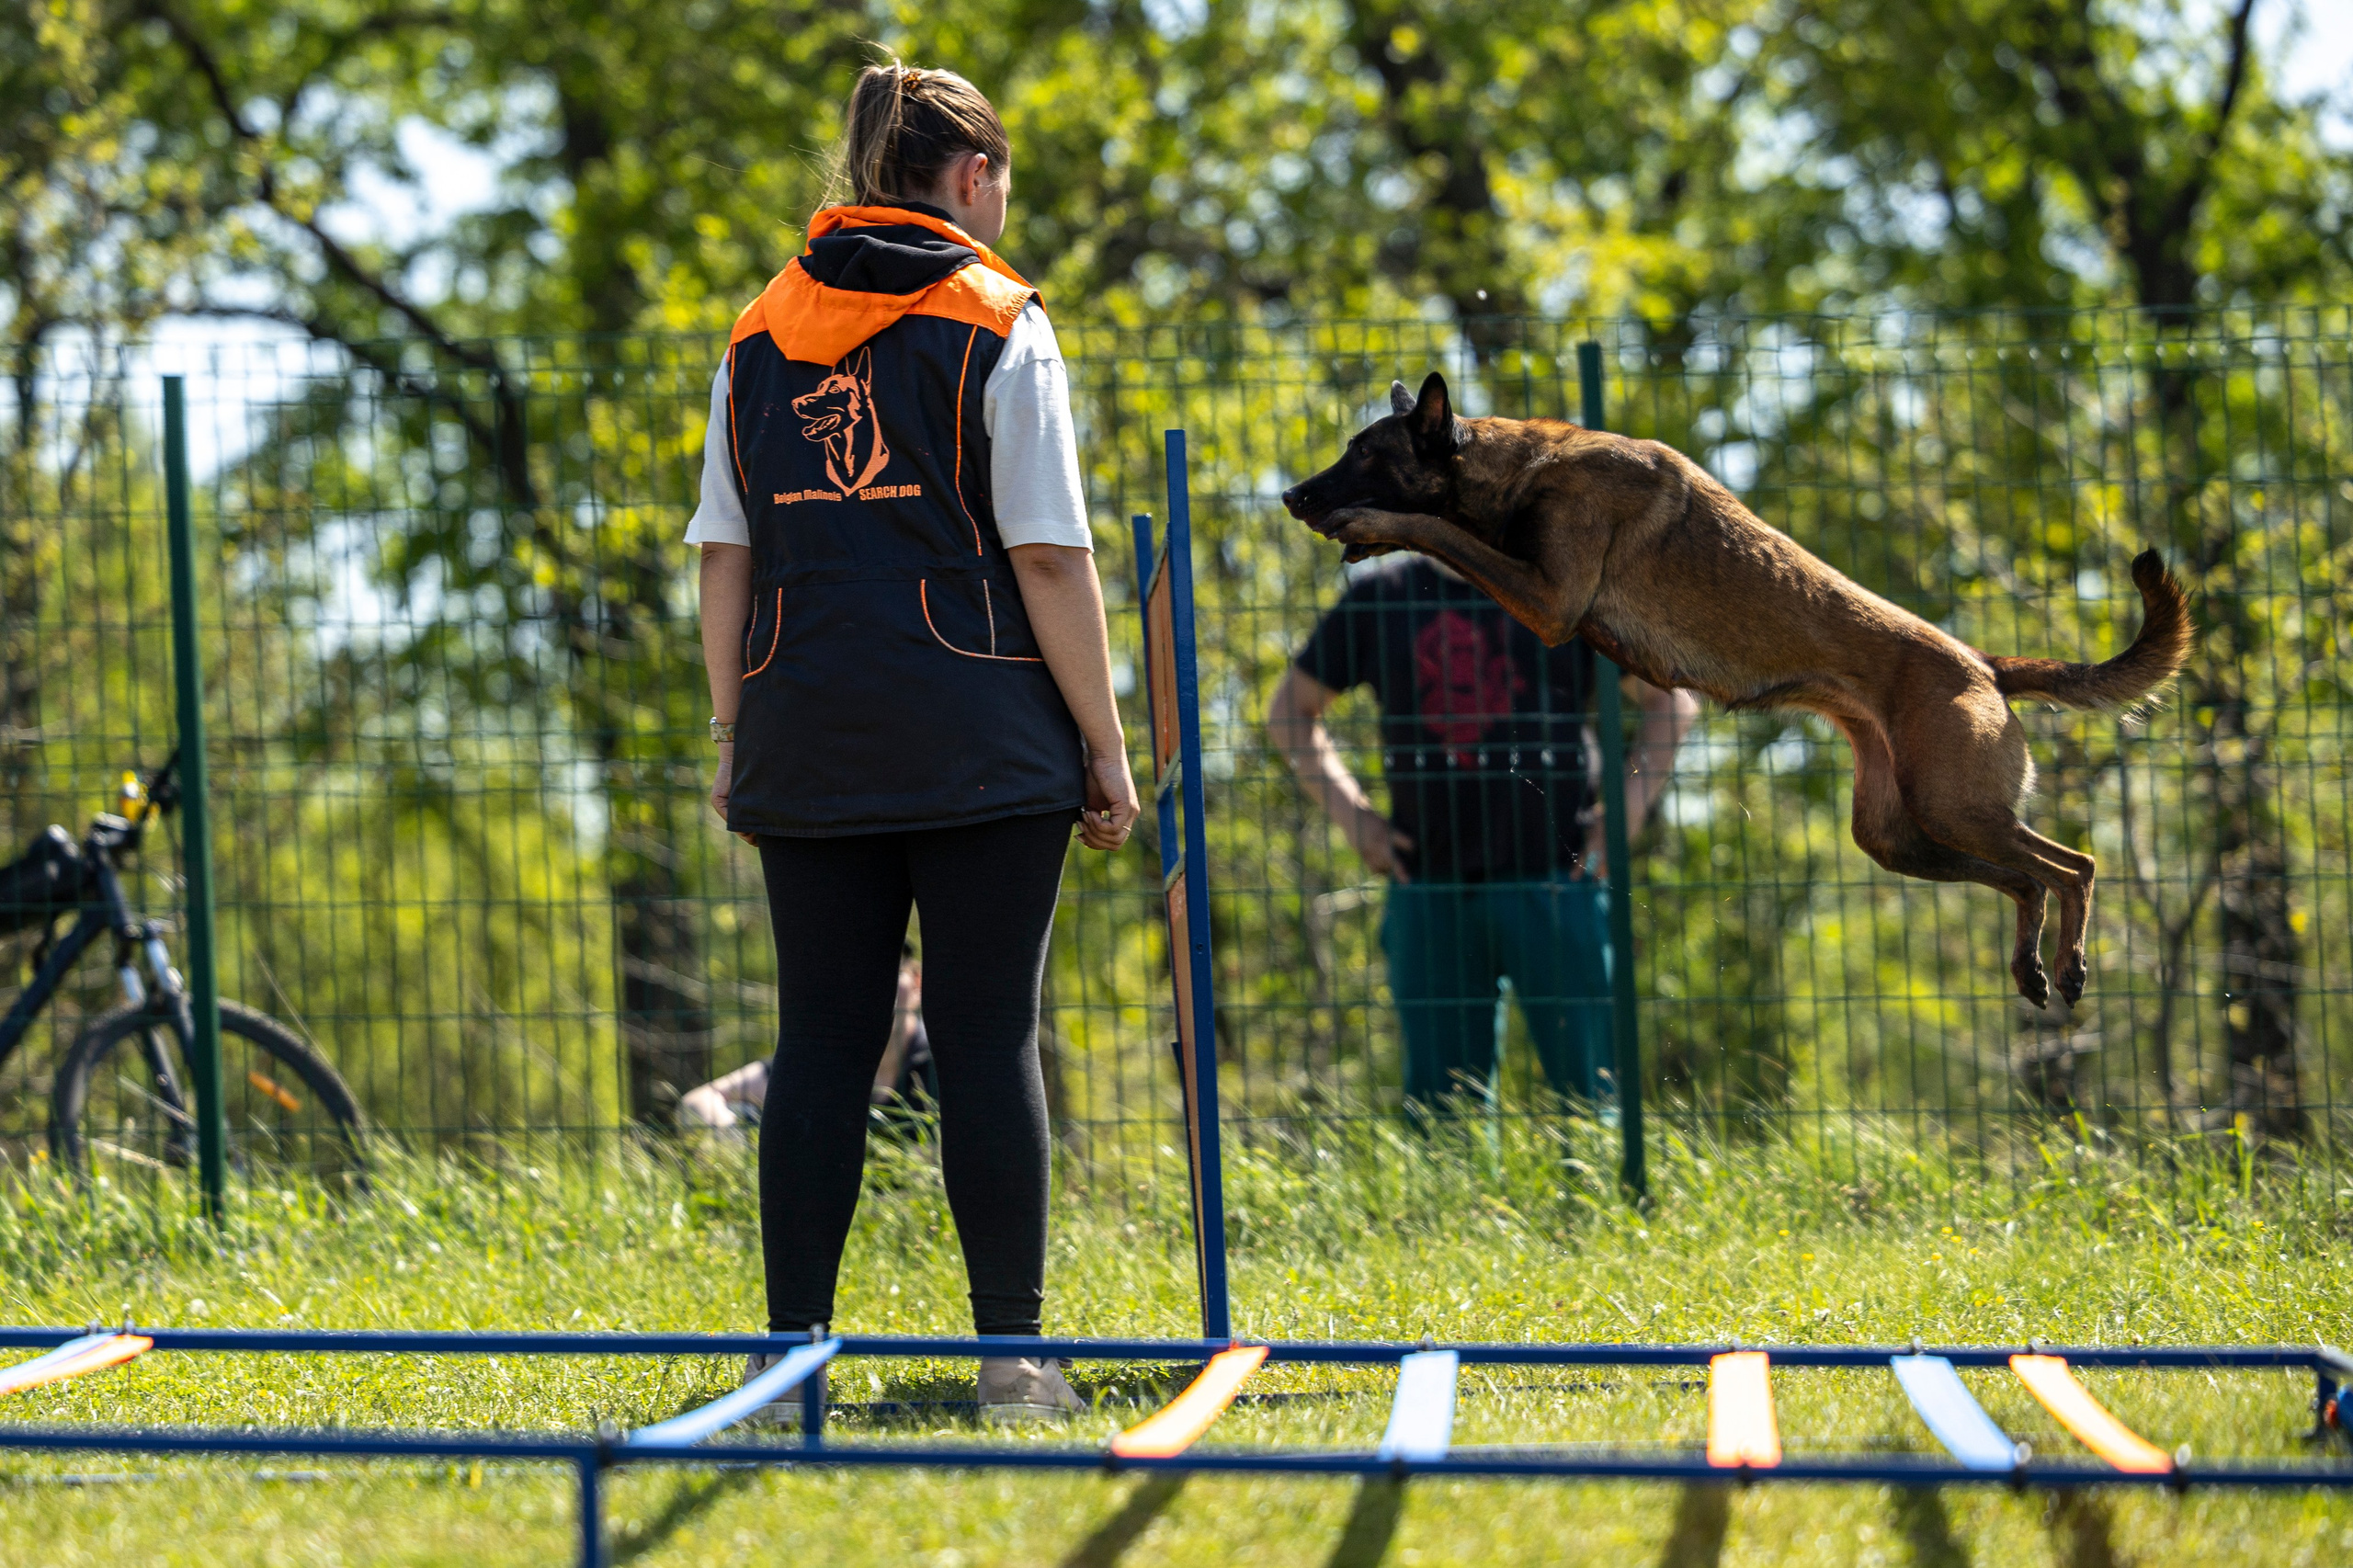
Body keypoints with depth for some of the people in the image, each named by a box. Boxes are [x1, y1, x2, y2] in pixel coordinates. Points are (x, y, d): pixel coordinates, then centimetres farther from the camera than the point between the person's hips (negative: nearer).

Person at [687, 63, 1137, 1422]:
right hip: (981, 740, -4)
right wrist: (1106, 747, -2)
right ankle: (1014, 1356, -2)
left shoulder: (760, 335, 12)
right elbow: (1050, 557, -6)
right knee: (990, 1033, -1)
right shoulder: (997, 324, -2)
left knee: (825, 1039, 7)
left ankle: (790, 1349, 5)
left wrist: (735, 734, 16)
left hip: (807, 738, 4)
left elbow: (726, 558, 11)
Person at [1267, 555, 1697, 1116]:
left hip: (1553, 878, -2)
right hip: (1427, 886, 2)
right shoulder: (1379, 593, 9)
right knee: (1439, 1100, 3)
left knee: (1589, 1093, -4)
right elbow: (1291, 711, 20)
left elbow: (1673, 697, 10)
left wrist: (1624, 813, 0)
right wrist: (1352, 816, 8)